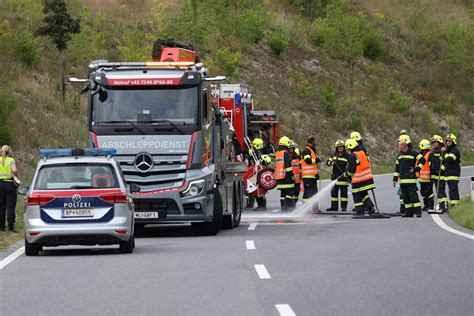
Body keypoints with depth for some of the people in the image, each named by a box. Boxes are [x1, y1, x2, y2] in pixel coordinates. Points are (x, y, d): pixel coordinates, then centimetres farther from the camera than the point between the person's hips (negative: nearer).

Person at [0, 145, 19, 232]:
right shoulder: (11, 160, -4)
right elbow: (14, 170, -20)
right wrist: (16, 176, -2)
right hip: (10, 184, -3)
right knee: (10, 206, -1)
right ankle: (11, 227, -5)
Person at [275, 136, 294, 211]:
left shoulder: (277, 154, 15)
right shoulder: (285, 153, -11)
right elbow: (288, 166, -15)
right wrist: (292, 175, -11)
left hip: (279, 177, 8)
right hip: (286, 177, -8)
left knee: (283, 193, 11)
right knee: (290, 191, -6)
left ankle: (283, 206, 11)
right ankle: (287, 206, -13)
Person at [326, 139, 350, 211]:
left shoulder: (347, 156, -4)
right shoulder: (334, 155, 11)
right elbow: (328, 162, 13)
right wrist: (331, 162, -9)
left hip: (343, 177, -5)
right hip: (335, 177, 5)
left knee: (343, 192, -3)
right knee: (334, 191, 8)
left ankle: (344, 206, 2)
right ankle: (334, 206, 15)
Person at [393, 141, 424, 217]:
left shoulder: (413, 153, -4)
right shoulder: (400, 155, 17)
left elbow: (422, 160, -3)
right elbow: (397, 167, 21)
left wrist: (416, 169, -8)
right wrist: (395, 179, 17)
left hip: (411, 179, -7)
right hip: (402, 180, 7)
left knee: (413, 195, -11)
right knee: (405, 197, 6)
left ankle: (418, 211, -11)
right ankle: (409, 212, 12)